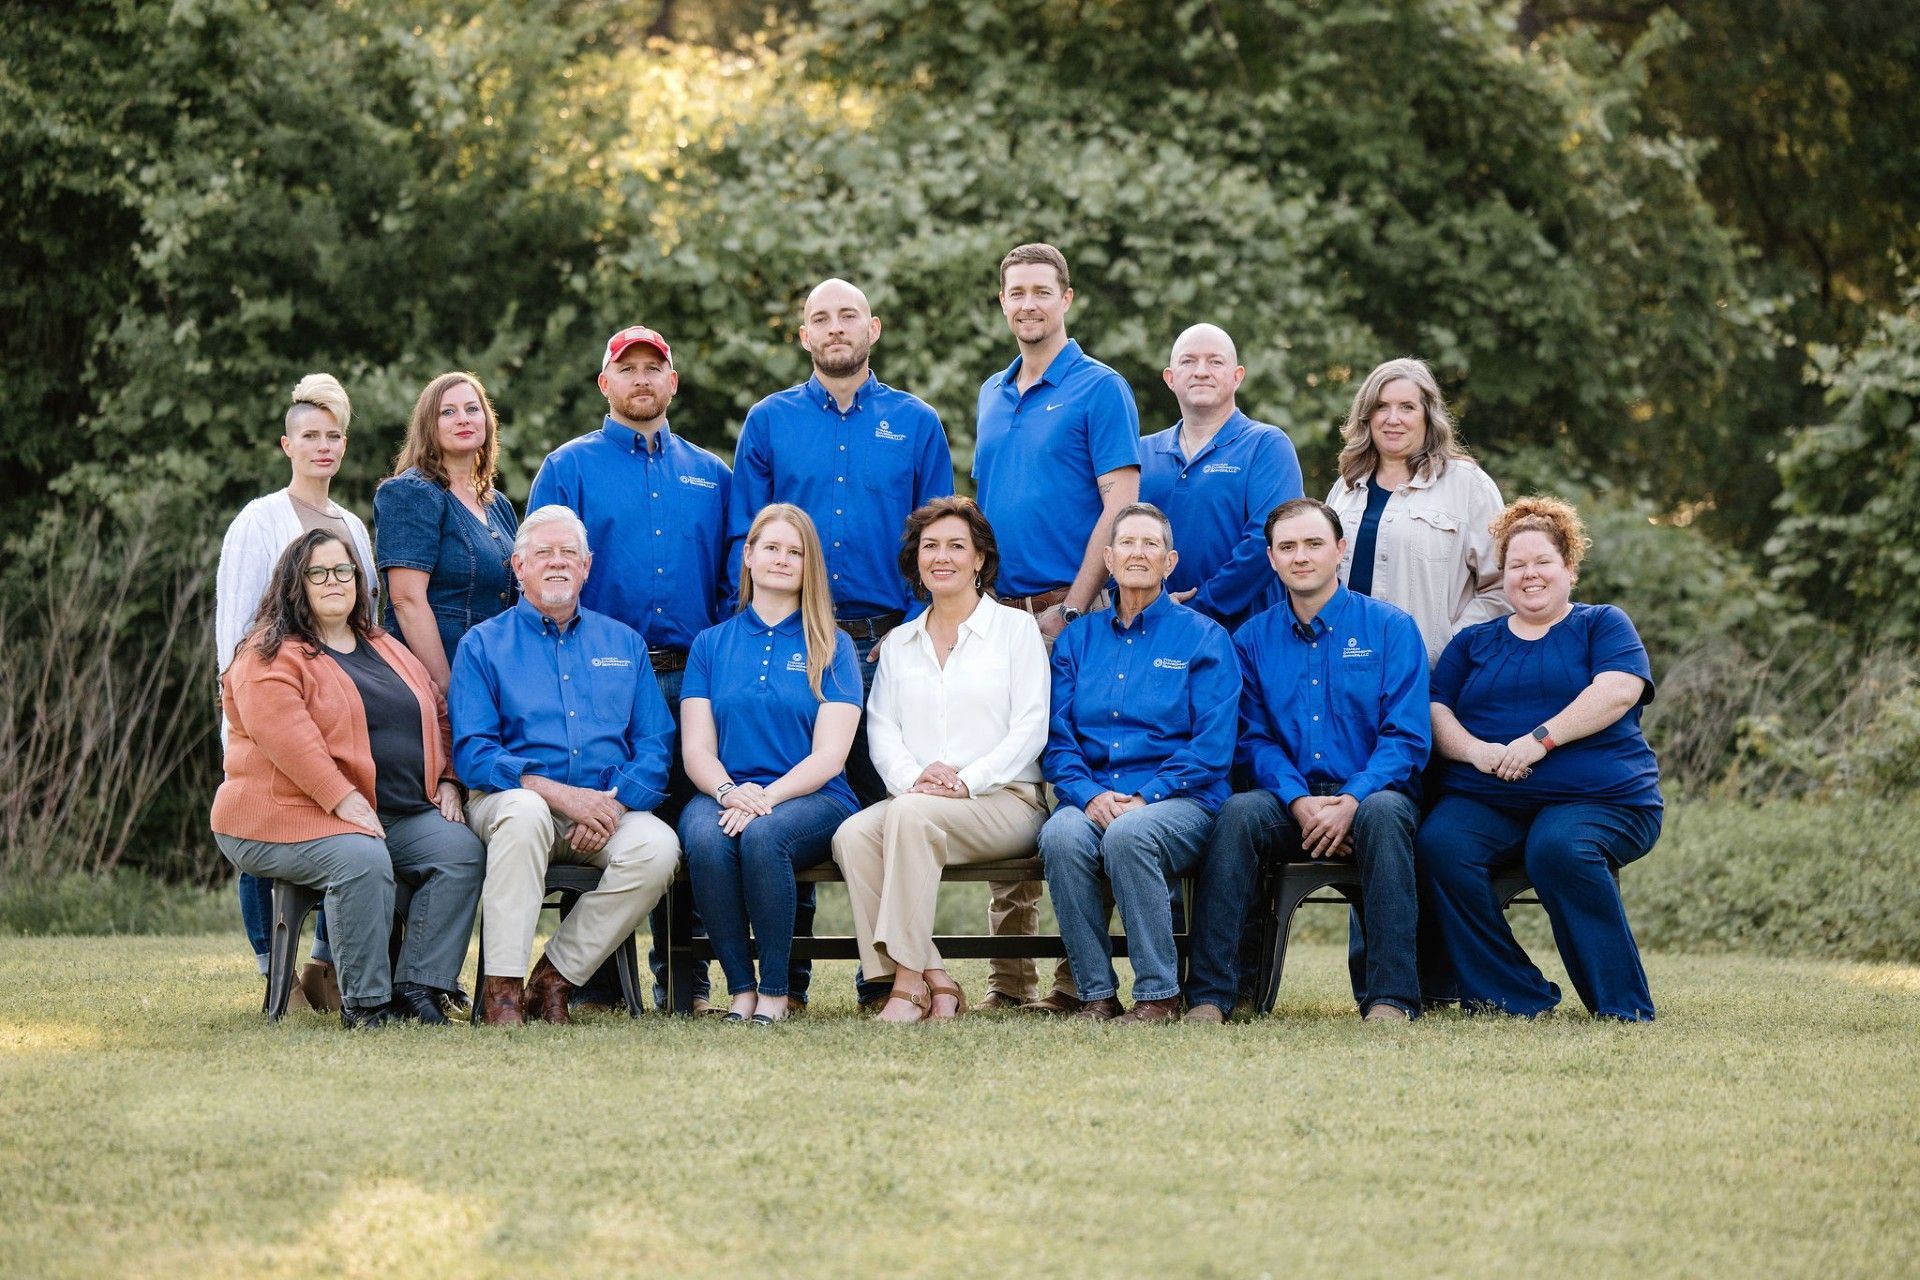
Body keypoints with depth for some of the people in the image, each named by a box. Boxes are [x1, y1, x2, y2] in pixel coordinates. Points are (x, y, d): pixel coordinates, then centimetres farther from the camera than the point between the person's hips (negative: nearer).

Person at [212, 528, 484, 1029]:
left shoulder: (387, 651, 20)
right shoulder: (270, 656, -5)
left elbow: (438, 715, 24)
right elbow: (286, 735, -20)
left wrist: (446, 781, 7)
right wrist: (345, 800, -27)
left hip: (401, 815, 7)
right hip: (293, 815, -7)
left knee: (461, 850, -16)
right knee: (363, 860, -35)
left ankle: (418, 987, -16)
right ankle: (364, 1002, -24)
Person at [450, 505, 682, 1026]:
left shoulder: (623, 644, 19)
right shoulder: (484, 644, 9)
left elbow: (656, 744, 10)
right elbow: (472, 753, -3)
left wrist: (614, 802, -11)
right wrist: (559, 793, -17)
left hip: (609, 803, 3)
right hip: (516, 796, -3)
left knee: (657, 847, -29)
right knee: (524, 815, -38)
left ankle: (556, 977, -15)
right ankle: (502, 989, -35)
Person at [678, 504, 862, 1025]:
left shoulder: (832, 648, 9)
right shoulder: (711, 645, 16)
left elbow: (828, 756, -1)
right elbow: (697, 748, 7)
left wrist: (767, 797, -18)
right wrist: (728, 792, -16)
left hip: (811, 798, -2)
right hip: (724, 793, 2)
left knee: (762, 835, -36)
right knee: (705, 839, -34)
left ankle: (775, 991, -23)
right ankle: (740, 988, -22)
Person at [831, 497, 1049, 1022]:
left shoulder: (1015, 627, 9)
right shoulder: (899, 643, 22)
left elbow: (1030, 728, -1)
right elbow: (881, 728, 10)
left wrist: (967, 781, -15)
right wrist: (913, 777, -12)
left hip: (1005, 801, -4)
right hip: (913, 800, 4)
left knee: (911, 815, -35)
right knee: (852, 836, -28)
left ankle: (909, 978, -35)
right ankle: (935, 982, -29)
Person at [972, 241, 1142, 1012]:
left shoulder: (1099, 390, -2)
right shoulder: (991, 397, 18)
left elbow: (1119, 506, -9)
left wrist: (1071, 609, -14)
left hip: (1067, 610, -6)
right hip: (997, 613, 6)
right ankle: (1009, 973, 9)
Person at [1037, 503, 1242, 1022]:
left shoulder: (1203, 638, 7)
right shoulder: (1078, 639, 18)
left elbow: (1211, 746, -3)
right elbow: (1058, 739, 11)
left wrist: (1143, 798, -15)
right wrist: (1089, 795, -10)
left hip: (1180, 801, -3)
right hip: (1092, 799, 3)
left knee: (1129, 834, -37)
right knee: (1061, 836, -32)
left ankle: (1159, 993, -25)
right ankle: (1096, 993, -25)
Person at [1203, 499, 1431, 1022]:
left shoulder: (1389, 627, 3)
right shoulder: (1253, 639, 11)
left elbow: (1407, 737, -4)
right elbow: (1254, 739, 6)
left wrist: (1351, 801, -20)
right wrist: (1299, 801, -14)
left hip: (1369, 796, -2)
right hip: (1289, 799, 2)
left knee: (1383, 813, -36)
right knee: (1238, 812, -30)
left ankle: (1390, 996, -37)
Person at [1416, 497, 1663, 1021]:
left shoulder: (1602, 625, 14)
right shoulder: (1473, 642, 25)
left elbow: (1618, 691, -5)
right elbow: (1436, 710, 14)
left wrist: (1540, 739, -16)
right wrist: (1474, 749, -9)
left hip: (1597, 797, -3)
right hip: (1484, 800, 3)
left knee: (1560, 847, -37)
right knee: (1439, 845, -29)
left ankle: (1622, 1007, -26)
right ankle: (1514, 997, -22)